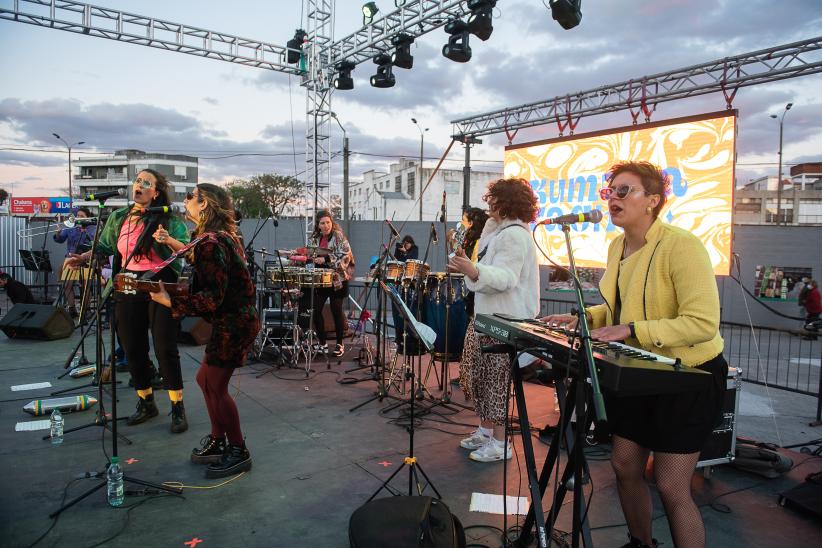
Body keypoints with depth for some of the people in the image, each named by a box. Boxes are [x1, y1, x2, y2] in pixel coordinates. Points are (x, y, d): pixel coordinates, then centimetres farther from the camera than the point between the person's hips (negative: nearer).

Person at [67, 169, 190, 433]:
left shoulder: (169, 219, -4)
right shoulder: (118, 217, 10)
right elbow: (104, 247, 20)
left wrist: (168, 240, -29)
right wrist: (84, 257, 2)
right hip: (128, 287, 5)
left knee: (165, 349, -5)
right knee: (133, 349, 9)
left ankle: (178, 408, 7)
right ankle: (146, 403, 26)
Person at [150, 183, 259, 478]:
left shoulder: (211, 243, -20)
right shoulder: (222, 236, 11)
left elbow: (212, 297, -23)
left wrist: (170, 302, -22)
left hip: (233, 323, -10)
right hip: (235, 319, 10)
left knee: (215, 386, -1)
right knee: (206, 378, 18)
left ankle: (239, 452, 13)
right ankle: (218, 441, 31)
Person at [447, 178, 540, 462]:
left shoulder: (514, 235, -16)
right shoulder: (499, 230, 18)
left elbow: (505, 278, -28)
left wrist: (474, 271, -43)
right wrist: (466, 265, 24)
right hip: (487, 315, 11)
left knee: (496, 378, -3)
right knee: (476, 372, 14)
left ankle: (499, 443, 10)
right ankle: (485, 430, 28)